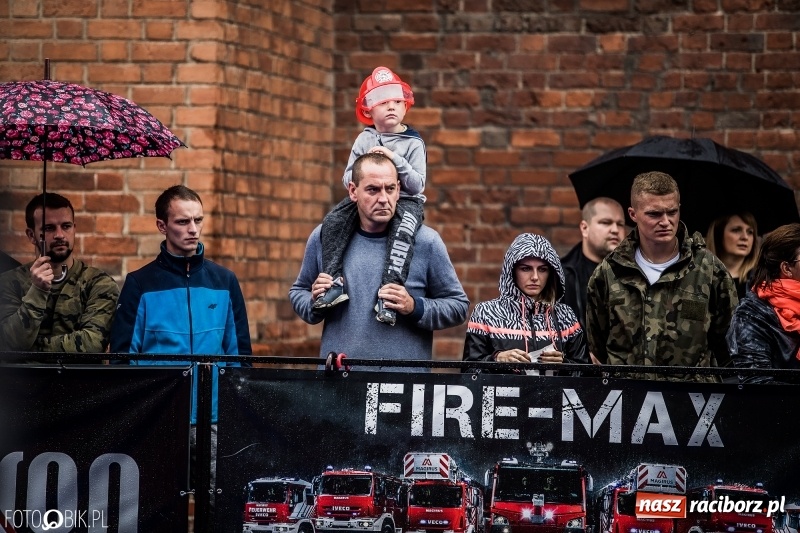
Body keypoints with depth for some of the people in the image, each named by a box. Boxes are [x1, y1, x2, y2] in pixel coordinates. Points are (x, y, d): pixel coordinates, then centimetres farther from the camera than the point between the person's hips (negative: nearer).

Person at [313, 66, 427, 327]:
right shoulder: (365, 139, 8)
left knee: (403, 230, -37)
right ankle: (334, 280, -26)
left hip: (404, 200, -4)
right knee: (333, 221, -22)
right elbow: (348, 177, 9)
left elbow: (417, 185, -11)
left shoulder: (413, 143, -2)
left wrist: (395, 159, -22)